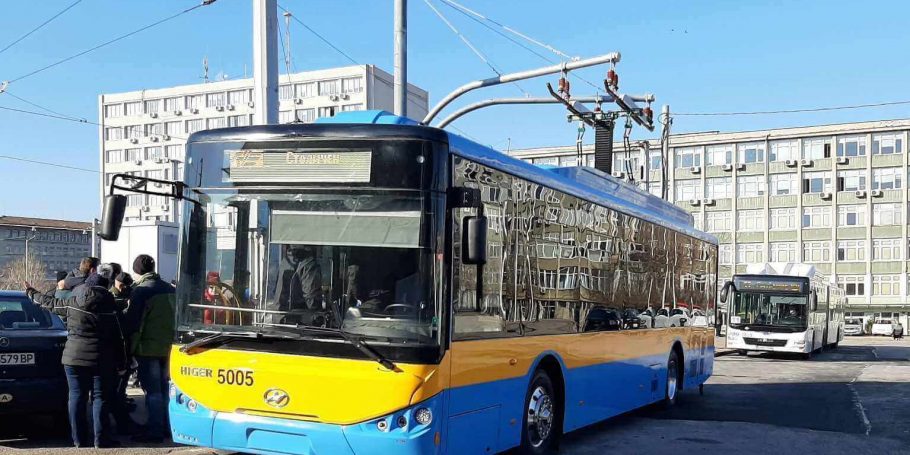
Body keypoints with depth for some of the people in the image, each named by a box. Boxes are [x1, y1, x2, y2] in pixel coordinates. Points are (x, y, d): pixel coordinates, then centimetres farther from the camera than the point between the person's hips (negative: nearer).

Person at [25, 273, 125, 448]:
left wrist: (31, 293, 38)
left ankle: (79, 439, 11)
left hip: (74, 357, 2)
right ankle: (101, 439, 2)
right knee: (100, 398, 3)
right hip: (101, 360, -2)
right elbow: (118, 337, -3)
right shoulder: (109, 307, -4)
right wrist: (121, 362, 5)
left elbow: (50, 303, 19)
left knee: (77, 397, 9)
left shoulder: (72, 303, 1)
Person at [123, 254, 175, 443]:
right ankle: (165, 426, 23)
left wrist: (131, 344, -5)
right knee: (163, 388, 16)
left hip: (148, 347, -7)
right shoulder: (170, 289, 9)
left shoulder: (141, 290, -13)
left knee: (152, 390, -3)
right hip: (168, 346, 7)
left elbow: (132, 321, -14)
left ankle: (155, 430, -1)